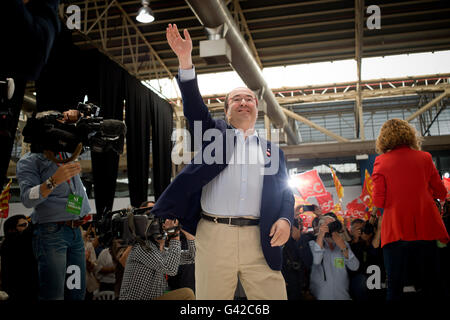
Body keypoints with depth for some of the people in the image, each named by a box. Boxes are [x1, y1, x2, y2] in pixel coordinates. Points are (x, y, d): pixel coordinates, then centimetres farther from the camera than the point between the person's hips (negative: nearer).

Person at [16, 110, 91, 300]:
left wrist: (74, 116, 9)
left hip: (75, 231, 6)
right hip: (51, 232, -6)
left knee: (77, 292, 6)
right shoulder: (28, 161, 2)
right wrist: (54, 181, -25)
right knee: (53, 295, -10)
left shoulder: (66, 153, 18)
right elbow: (27, 198, -11)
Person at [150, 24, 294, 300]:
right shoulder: (215, 132, 16)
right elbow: (194, 107, 0)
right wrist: (185, 60, -12)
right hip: (214, 235, -1)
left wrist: (285, 219, -6)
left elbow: (285, 192, 15)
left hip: (260, 239, 1)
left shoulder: (272, 149, 20)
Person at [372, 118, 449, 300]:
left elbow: (379, 201, -7)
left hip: (396, 229, -2)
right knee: (432, 281, 10)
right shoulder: (424, 157, 3)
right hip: (425, 227, 2)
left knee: (394, 283, 3)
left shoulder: (381, 161, -3)